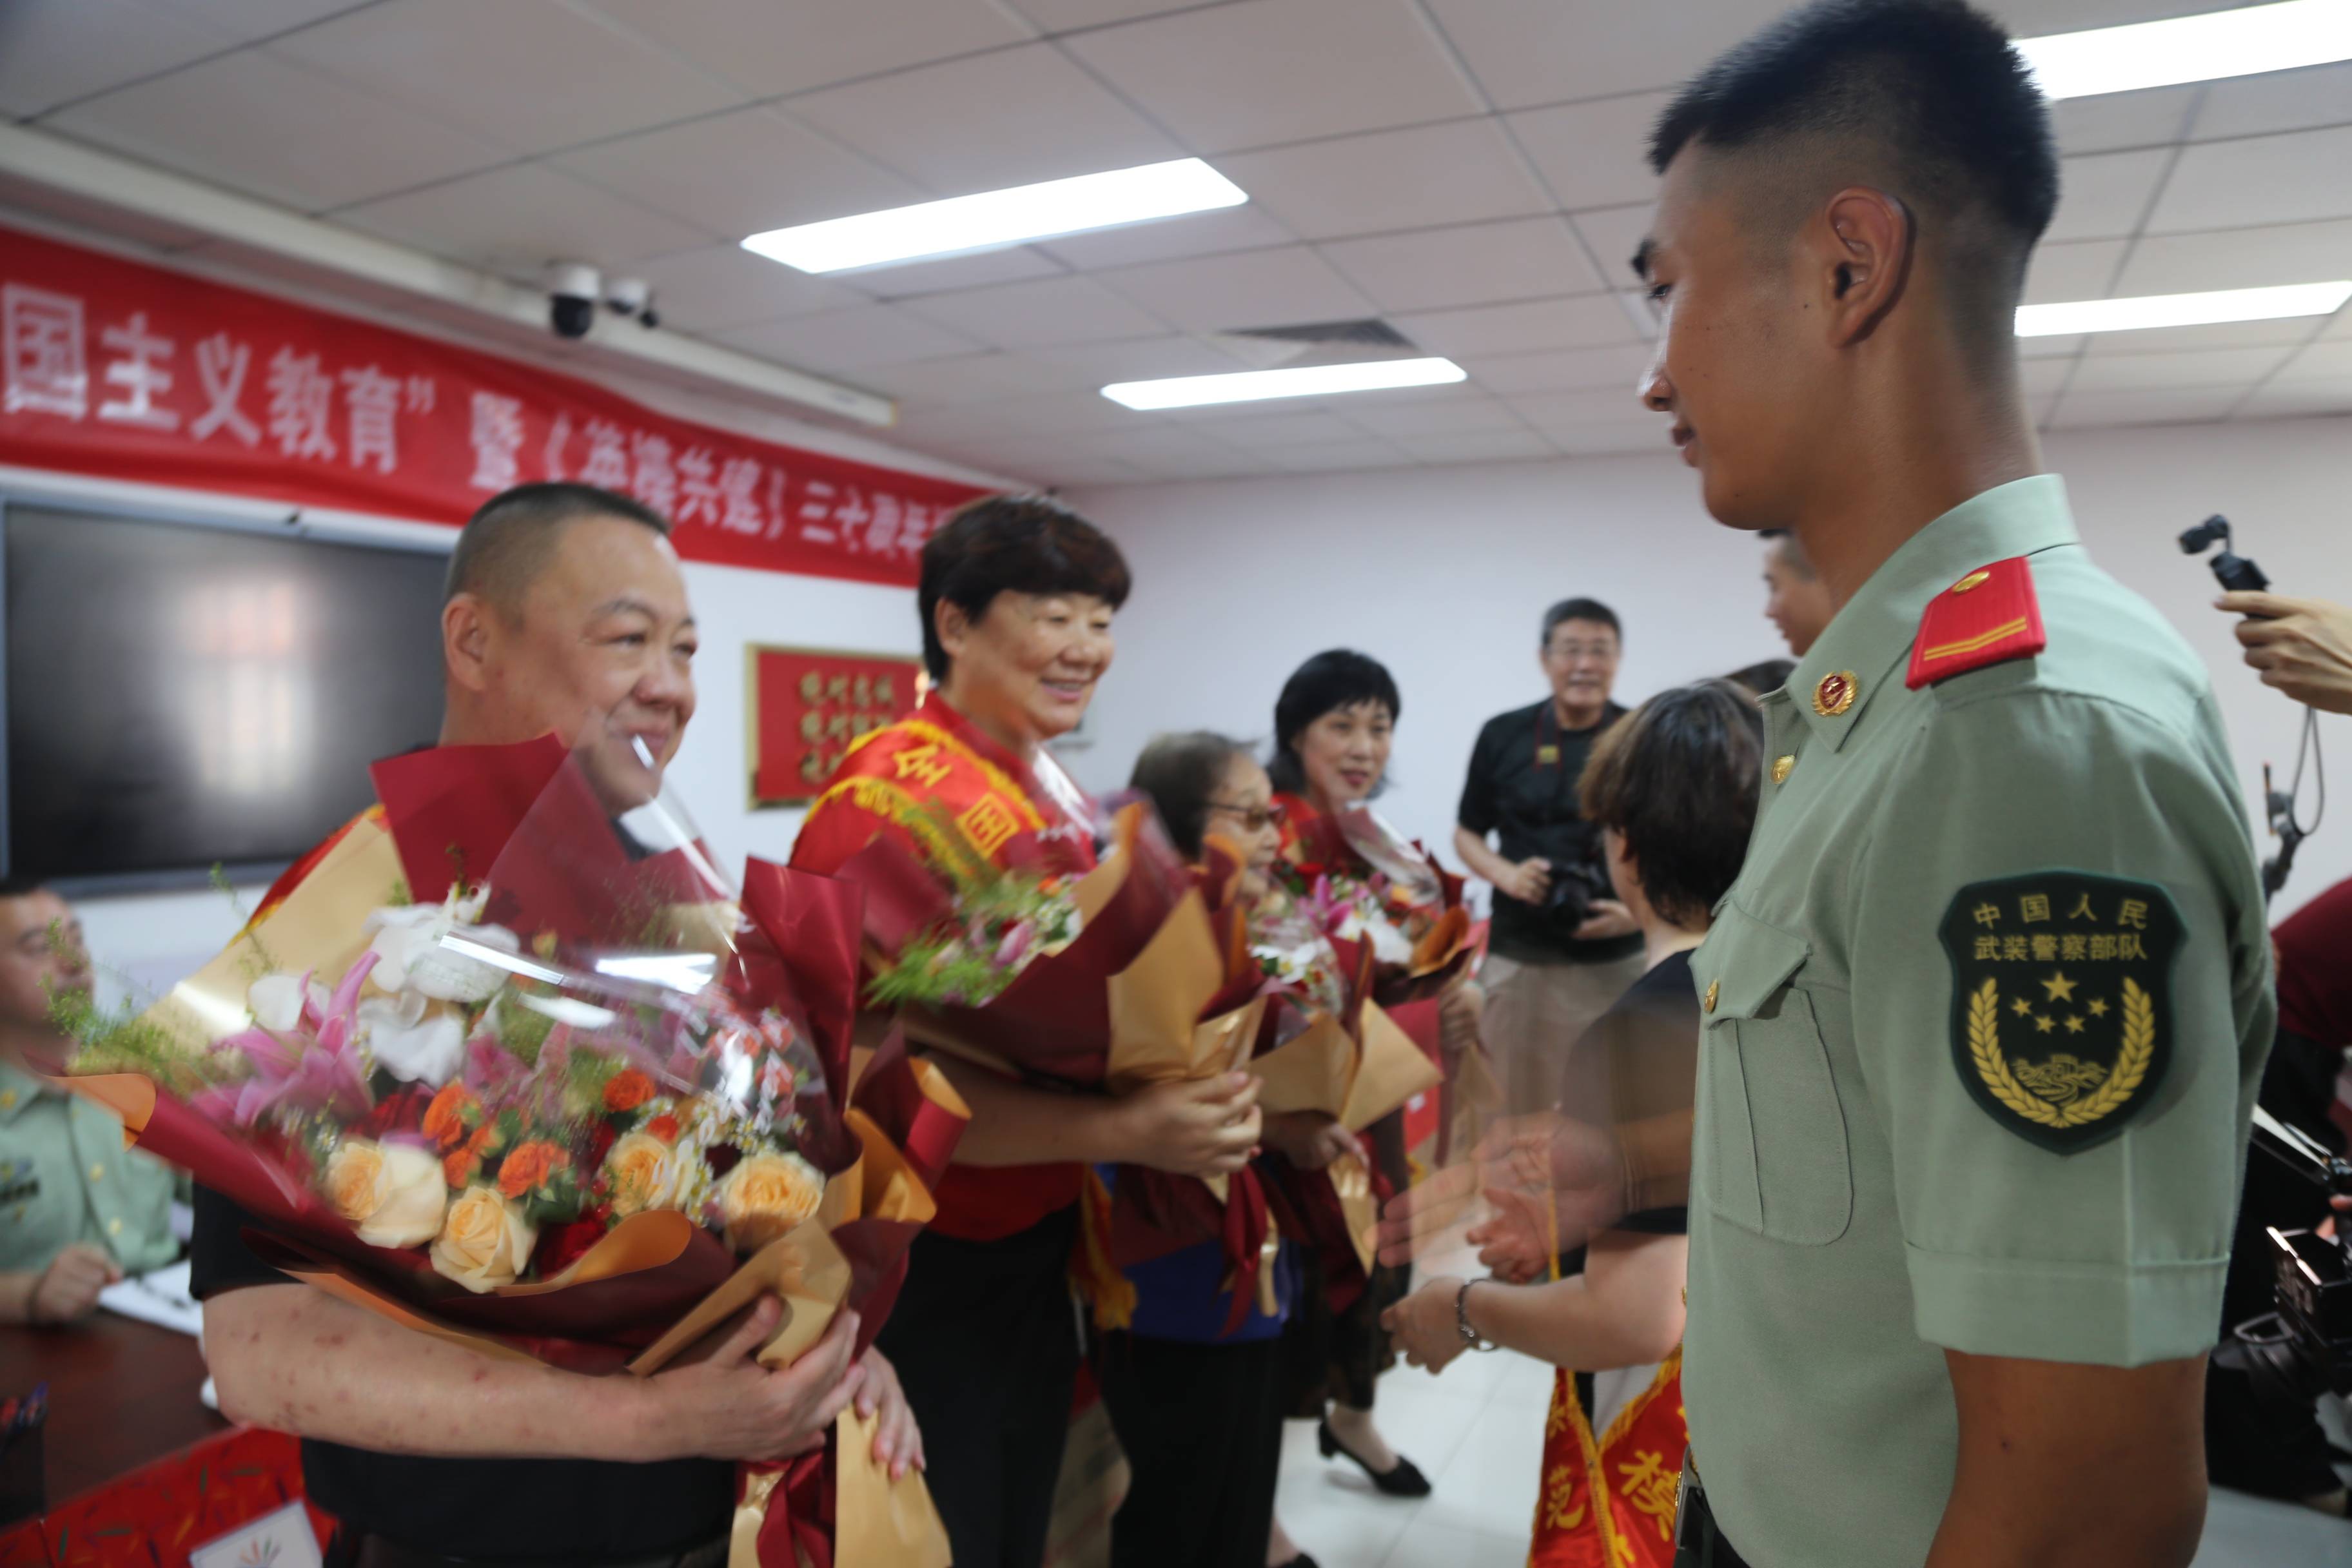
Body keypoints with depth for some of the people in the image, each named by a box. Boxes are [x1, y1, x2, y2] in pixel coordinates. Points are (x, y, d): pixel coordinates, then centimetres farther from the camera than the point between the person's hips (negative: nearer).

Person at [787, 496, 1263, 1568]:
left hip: (1035, 1250, 8)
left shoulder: (1051, 794, 5)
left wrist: (1192, 1085, 2)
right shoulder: (895, 796, -21)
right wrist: (1124, 1131, -33)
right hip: (924, 1277, -8)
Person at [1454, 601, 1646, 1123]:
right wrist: (1506, 874, -10)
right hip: (1521, 957, 1)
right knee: (1520, 1108, 12)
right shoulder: (1504, 736, 2)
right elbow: (1467, 834, 10)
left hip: (1617, 959, -1)